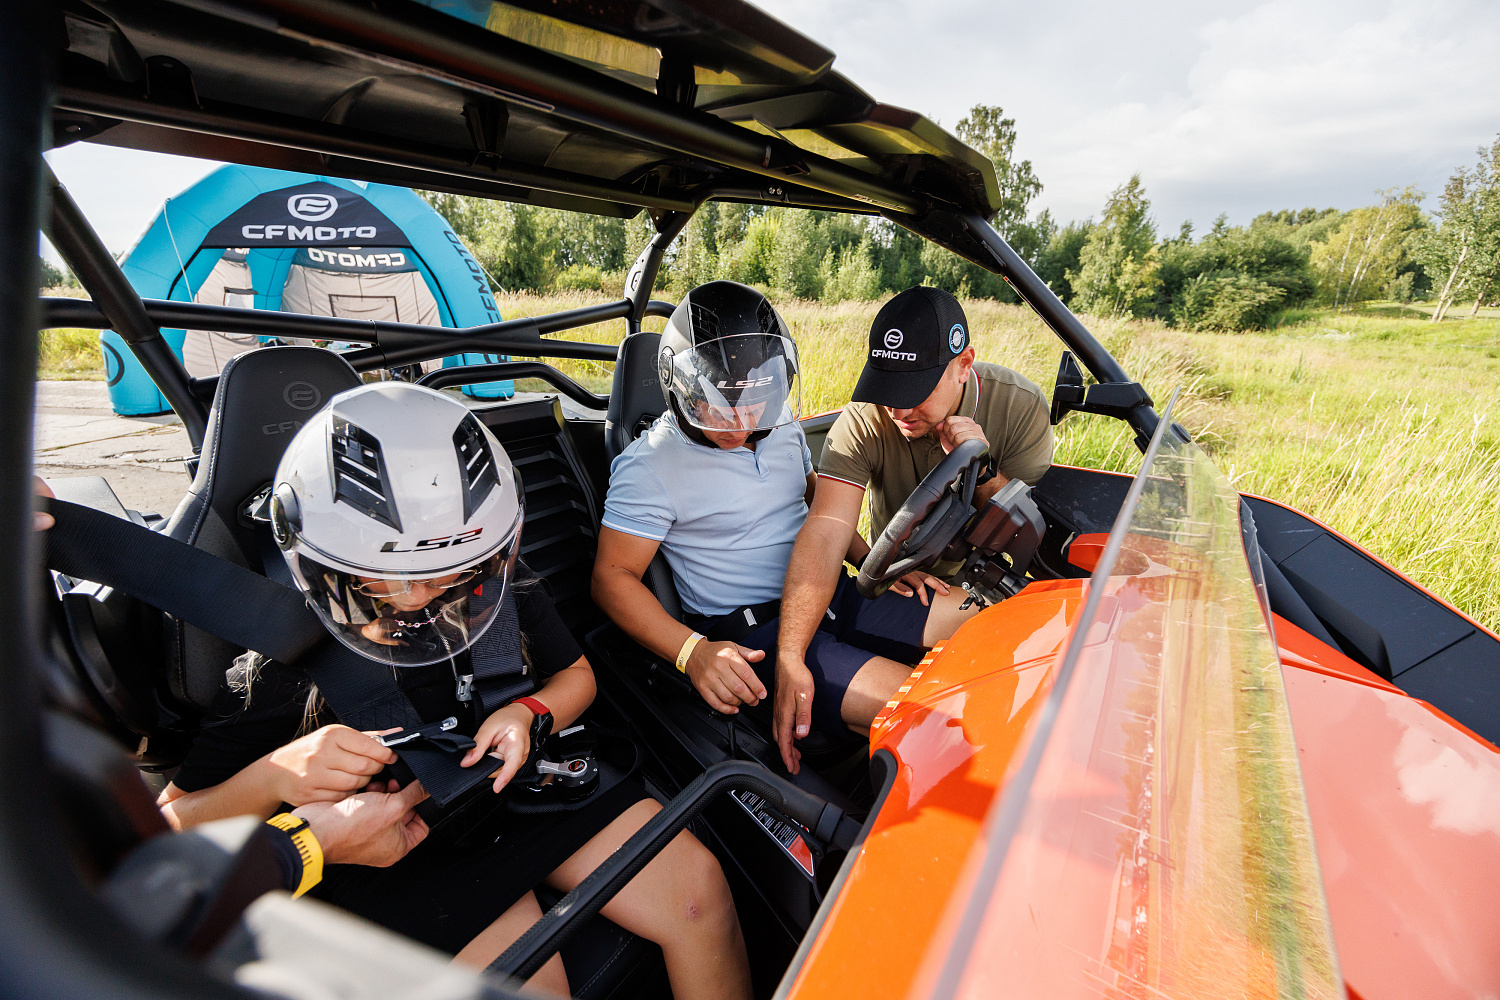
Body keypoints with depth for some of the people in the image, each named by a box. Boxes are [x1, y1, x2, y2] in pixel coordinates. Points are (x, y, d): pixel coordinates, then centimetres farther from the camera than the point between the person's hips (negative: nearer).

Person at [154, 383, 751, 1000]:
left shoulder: (497, 584, -7)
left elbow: (575, 674, 9)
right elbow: (173, 827, -8)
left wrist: (530, 713, -14)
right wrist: (274, 777, -30)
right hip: (391, 846, -3)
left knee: (697, 886, -8)